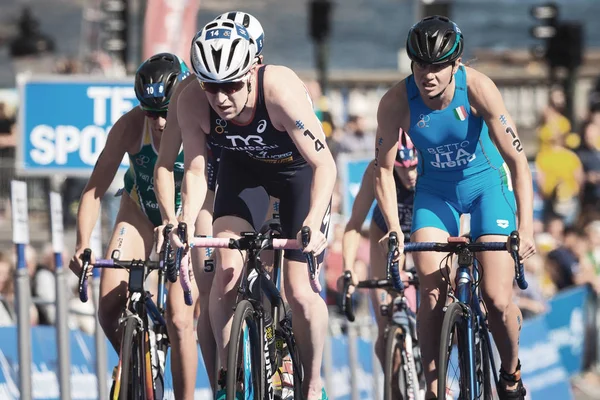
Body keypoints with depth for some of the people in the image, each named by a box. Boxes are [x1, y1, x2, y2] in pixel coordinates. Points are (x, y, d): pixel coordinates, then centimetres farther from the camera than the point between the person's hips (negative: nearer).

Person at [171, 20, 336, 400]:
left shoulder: (280, 90, -38)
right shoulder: (192, 102, -28)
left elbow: (325, 164, -36)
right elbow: (195, 171, -19)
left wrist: (313, 223, -49)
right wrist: (186, 223, -35)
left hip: (299, 171, -3)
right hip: (243, 170, 3)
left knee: (301, 291, -9)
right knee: (227, 271, -16)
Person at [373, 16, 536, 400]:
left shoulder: (477, 88, -28)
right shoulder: (396, 102, -23)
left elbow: (517, 159, -27)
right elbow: (384, 169, -14)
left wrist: (526, 228, -36)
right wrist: (393, 228, -28)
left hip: (486, 184, -2)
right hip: (435, 191, 2)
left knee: (497, 299, -12)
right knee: (432, 293, -15)